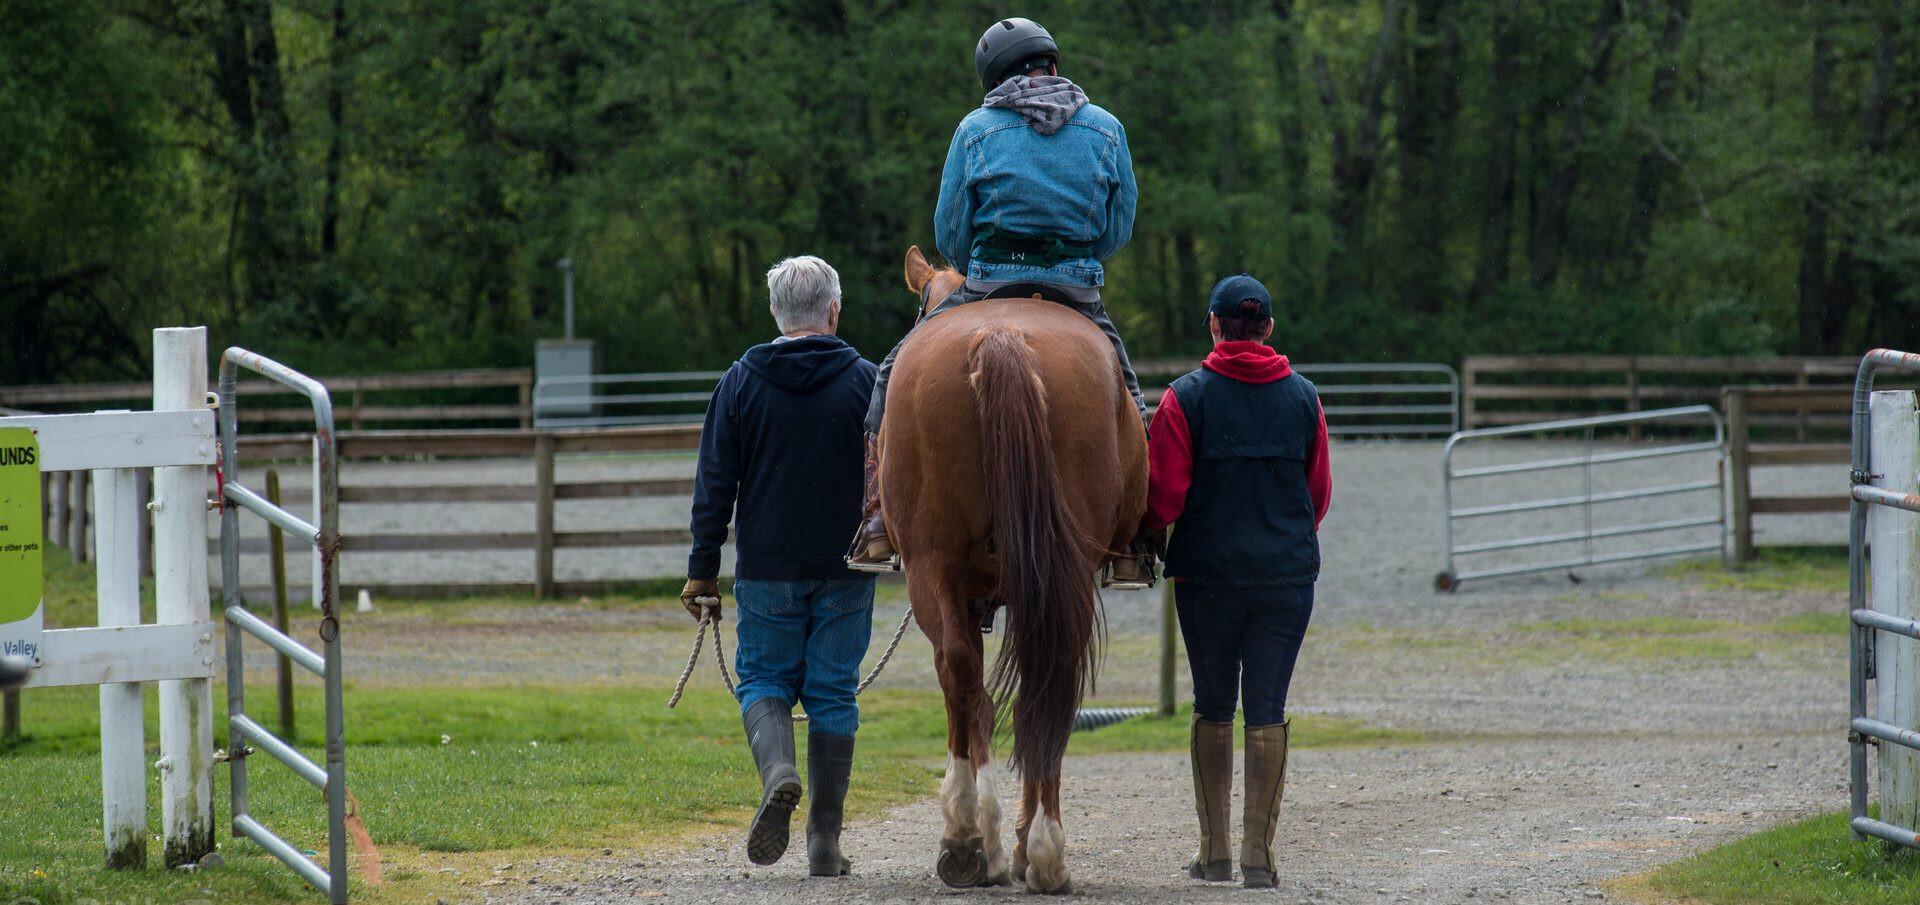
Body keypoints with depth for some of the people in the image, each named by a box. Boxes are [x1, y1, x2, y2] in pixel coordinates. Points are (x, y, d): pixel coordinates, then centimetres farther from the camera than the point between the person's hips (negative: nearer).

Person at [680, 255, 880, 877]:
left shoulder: (742, 381, -1)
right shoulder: (864, 381, -2)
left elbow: (714, 485, -1)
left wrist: (702, 570, 3)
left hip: (767, 570, 0)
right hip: (845, 570, 0)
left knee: (764, 680, 13)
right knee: (833, 695, 7)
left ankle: (777, 771, -17)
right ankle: (824, 842, 5)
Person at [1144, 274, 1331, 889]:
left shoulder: (1187, 398, -7)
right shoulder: (1303, 398, 2)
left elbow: (1164, 497, -8)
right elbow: (1320, 493, 10)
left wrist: (1149, 533, 13)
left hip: (1207, 573, -1)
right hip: (1290, 573, 1)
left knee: (1213, 707, 11)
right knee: (1268, 710, 3)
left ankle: (1214, 851, 12)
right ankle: (1258, 854, -3)